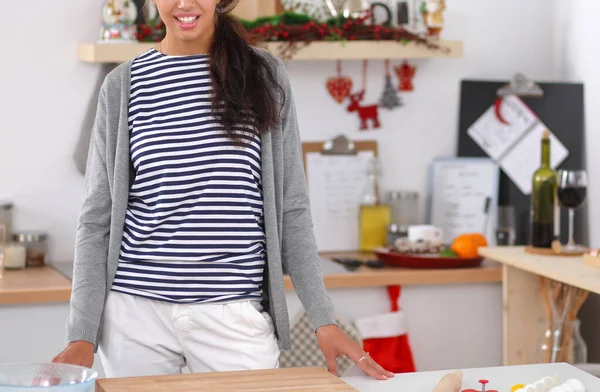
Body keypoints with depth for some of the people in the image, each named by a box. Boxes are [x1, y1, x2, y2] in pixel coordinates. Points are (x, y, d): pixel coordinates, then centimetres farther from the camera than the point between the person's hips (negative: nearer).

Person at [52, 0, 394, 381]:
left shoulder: (263, 74, 3)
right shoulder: (123, 85, 3)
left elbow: (291, 208, 5)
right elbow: (99, 219, 4)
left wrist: (324, 319, 0)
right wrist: (82, 335, -4)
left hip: (235, 315, 0)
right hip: (137, 311, 0)